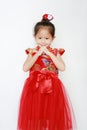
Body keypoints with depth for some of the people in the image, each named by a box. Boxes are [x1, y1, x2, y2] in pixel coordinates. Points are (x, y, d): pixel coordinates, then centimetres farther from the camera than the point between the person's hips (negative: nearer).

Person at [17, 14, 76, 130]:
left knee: (52, 115, 2)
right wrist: (38, 53, -13)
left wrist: (49, 53, -13)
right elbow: (25, 68, -10)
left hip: (52, 87, 0)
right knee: (35, 115, 2)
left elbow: (62, 68, -11)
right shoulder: (32, 52, 4)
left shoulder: (55, 52, 5)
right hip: (34, 87, 0)